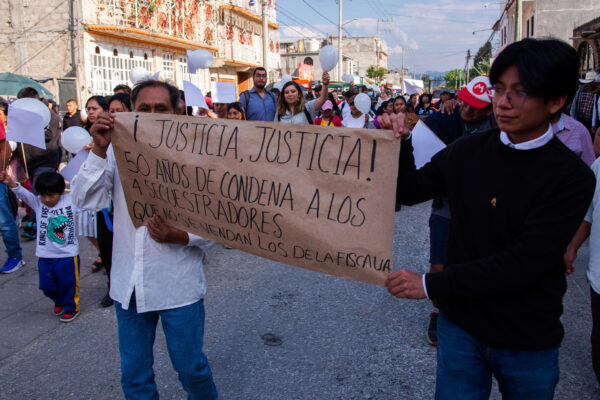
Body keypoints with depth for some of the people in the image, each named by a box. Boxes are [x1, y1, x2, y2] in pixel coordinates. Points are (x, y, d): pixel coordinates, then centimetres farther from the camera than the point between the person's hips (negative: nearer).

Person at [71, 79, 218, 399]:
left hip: (179, 285, -3)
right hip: (129, 284, 3)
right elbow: (85, 200, -8)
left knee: (190, 366, 13)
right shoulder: (117, 152, 1)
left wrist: (179, 237, -26)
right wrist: (99, 150, -17)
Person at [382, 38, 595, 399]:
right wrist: (399, 143, -12)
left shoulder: (572, 178, -15)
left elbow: (524, 263, -23)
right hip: (460, 325, 2)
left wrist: (431, 284, -22)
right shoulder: (468, 151, -5)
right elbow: (410, 191, 6)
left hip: (528, 342, -1)